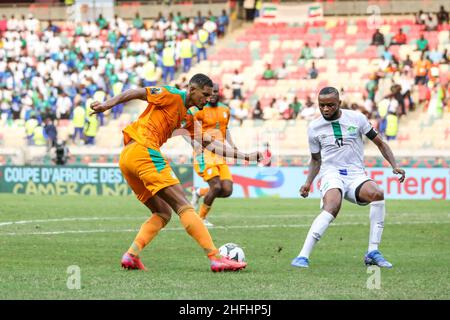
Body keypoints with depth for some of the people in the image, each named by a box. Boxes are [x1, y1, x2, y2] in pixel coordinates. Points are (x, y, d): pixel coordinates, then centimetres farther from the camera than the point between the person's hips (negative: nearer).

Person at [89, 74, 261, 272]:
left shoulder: (187, 118, 25)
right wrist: (108, 104, -18)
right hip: (143, 151, -10)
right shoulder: (173, 96, 0)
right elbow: (135, 93, -5)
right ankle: (216, 259, -19)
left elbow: (208, 144, 25)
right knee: (184, 207, -13)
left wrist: (244, 156, 21)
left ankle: (131, 255, -2)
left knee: (163, 213, 14)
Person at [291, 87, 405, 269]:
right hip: (331, 174, -1)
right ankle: (303, 256, -39)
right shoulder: (314, 128, 7)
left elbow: (380, 143, 11)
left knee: (377, 194, -32)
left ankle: (373, 252, -24)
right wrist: (308, 183, 5)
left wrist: (395, 166, -1)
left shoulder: (356, 118, 3)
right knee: (332, 207, -35)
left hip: (356, 175, 1)